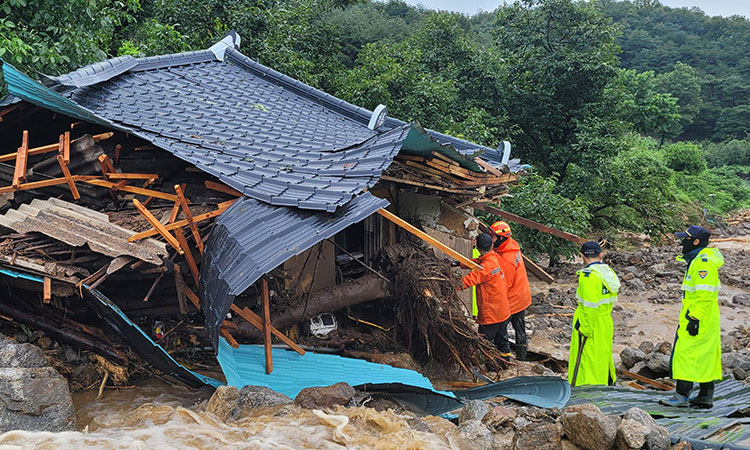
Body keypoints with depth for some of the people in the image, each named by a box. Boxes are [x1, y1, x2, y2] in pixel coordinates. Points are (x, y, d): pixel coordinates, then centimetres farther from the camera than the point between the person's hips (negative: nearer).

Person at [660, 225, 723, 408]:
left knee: (685, 354, -8)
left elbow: (704, 294, -24)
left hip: (698, 319, -11)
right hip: (706, 320, 11)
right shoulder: (697, 259, 15)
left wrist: (694, 319, -24)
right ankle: (706, 397, 19)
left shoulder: (703, 262, -18)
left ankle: (682, 395, -5)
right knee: (704, 356, 13)